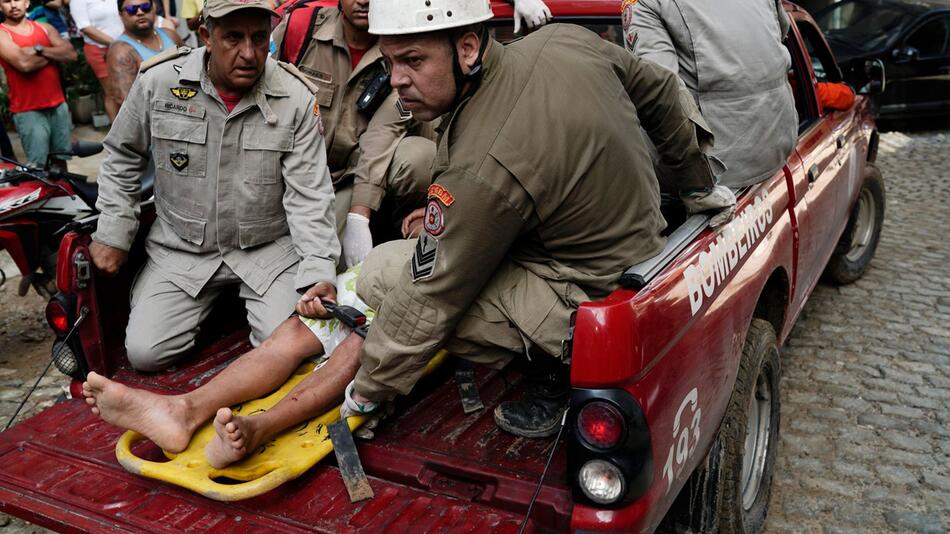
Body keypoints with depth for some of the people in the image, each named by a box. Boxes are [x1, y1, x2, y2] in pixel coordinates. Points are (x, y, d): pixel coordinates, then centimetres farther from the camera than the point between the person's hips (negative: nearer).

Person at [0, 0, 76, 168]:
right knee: (38, 166, -7)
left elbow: (71, 54, -2)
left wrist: (39, 49, -14)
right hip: (28, 111, -5)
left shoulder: (44, 27, 10)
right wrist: (54, 55, -5)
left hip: (58, 105, 5)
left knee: (60, 159, 15)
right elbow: (24, 63, -20)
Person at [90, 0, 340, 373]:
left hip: (268, 247, -1)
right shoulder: (158, 81, -9)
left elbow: (309, 196, -13)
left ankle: (243, 299, 16)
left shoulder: (296, 98, -12)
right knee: (144, 353, -7)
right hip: (181, 248, 2)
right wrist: (113, 234, 4)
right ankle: (212, 302, 22)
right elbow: (122, 157, 8)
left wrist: (319, 273, -25)